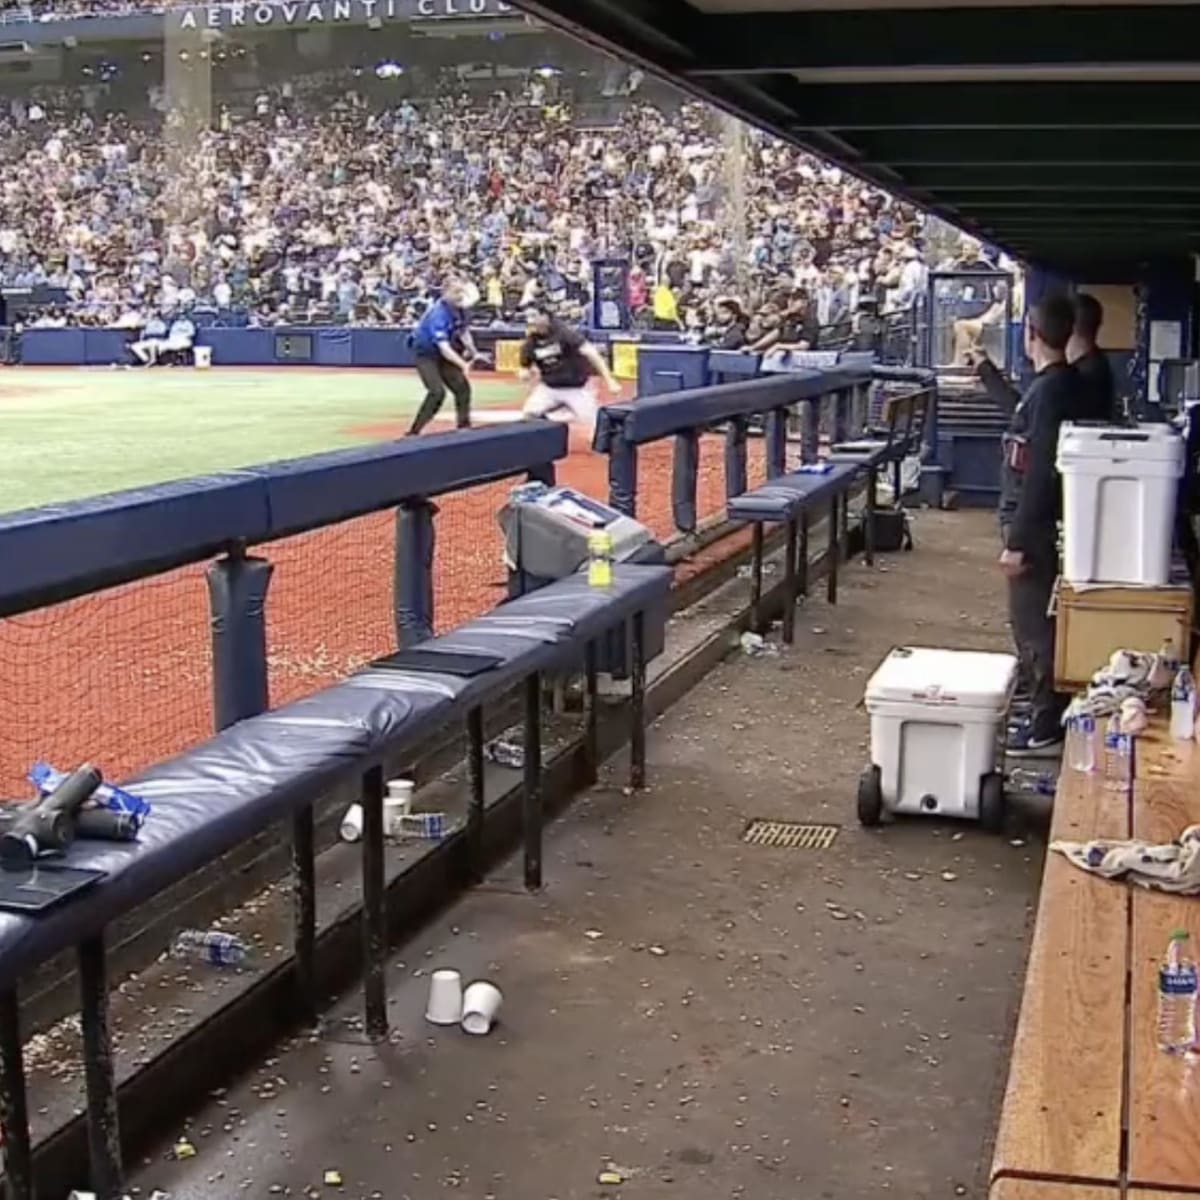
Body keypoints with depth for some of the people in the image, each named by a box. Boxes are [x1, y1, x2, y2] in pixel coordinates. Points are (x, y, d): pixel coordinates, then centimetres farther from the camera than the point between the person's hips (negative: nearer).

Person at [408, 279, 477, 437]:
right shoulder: (439, 314, -31)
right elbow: (443, 347, -41)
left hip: (443, 355, 8)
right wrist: (463, 364, -52)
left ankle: (464, 427, 22)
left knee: (462, 387, 8)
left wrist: (469, 346, -9)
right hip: (426, 355, -8)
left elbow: (462, 330, 12)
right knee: (437, 392, -23)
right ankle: (413, 433, -17)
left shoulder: (459, 309, -7)